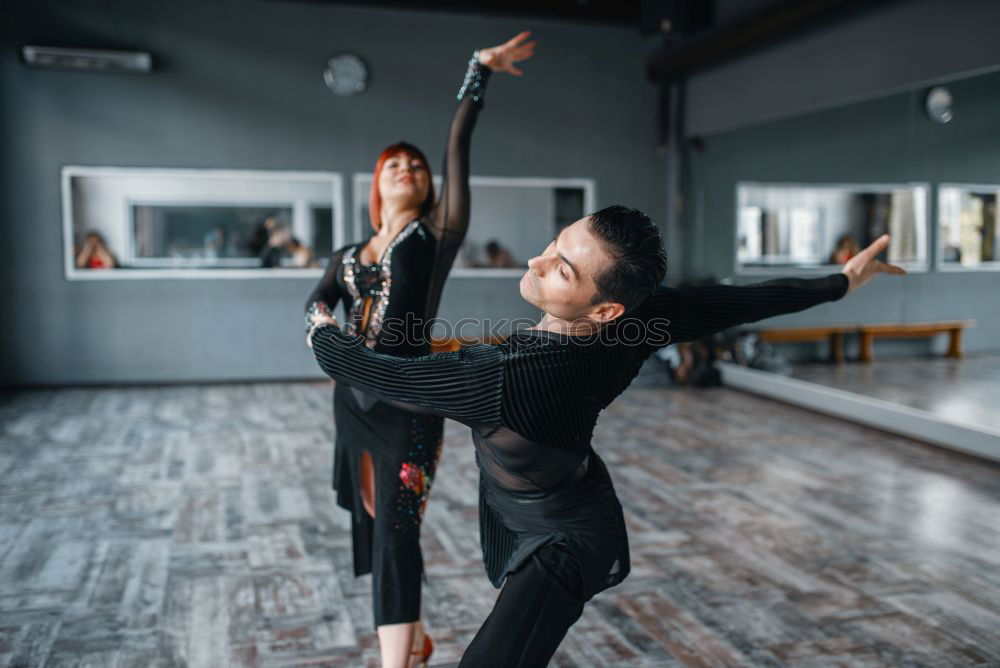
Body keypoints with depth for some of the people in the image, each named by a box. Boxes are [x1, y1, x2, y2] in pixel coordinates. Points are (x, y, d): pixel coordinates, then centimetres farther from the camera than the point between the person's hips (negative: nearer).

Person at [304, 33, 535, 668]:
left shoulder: (436, 234, 0)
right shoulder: (350, 255, 16)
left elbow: (460, 145, -5)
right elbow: (317, 302, 7)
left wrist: (480, 69, -8)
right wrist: (324, 326, -15)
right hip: (353, 399, 6)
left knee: (396, 534, -10)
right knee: (376, 526, 15)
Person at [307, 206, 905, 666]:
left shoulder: (509, 378, -43)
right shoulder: (644, 315, -26)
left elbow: (366, 371, -31)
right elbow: (741, 301, -11)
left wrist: (326, 334, -7)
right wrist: (842, 281, 7)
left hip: (561, 540, -8)